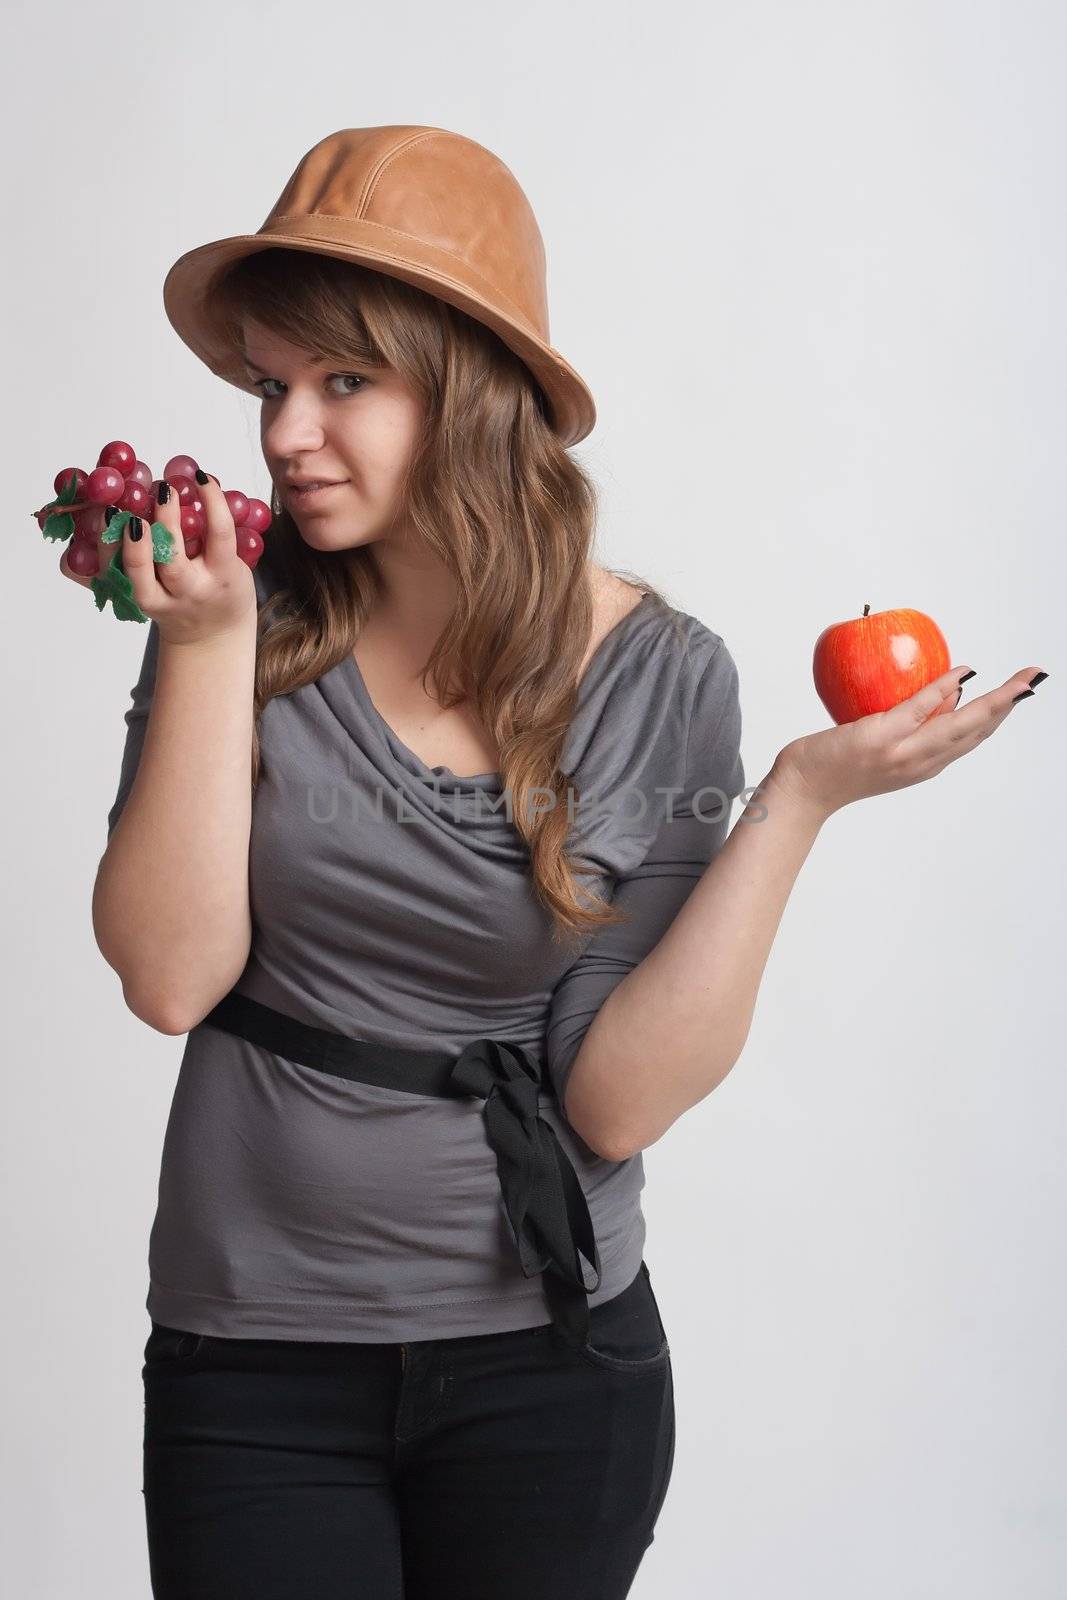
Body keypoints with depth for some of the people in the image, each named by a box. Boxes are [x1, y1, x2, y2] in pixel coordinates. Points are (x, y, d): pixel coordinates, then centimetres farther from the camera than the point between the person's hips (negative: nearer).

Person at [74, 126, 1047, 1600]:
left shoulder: (662, 677, -8)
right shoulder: (257, 621, -5)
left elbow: (617, 1101, -13)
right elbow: (168, 977, -15)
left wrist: (804, 796, -17)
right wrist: (207, 644, -17)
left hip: (549, 1363, 0)